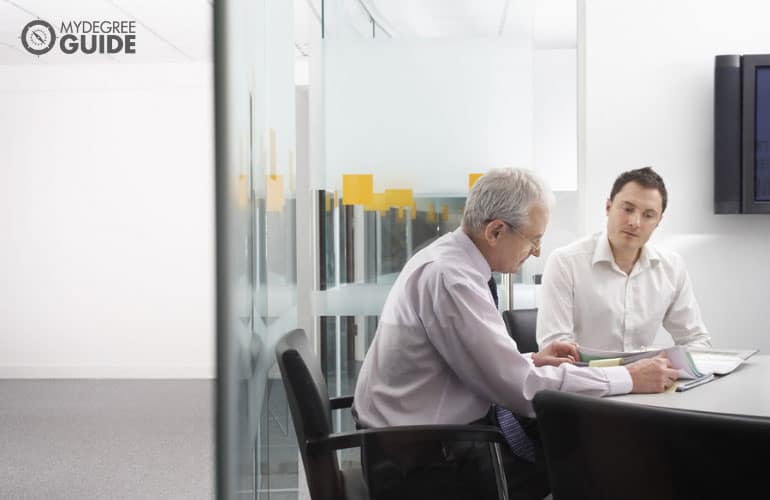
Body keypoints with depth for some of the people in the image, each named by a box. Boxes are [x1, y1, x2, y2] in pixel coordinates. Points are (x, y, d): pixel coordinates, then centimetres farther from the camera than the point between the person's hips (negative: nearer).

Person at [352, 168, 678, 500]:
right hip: (421, 463, -9)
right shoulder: (449, 277, -23)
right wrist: (628, 378, -16)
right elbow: (520, 388, -23)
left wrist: (528, 361, 6)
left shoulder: (445, 258, 6)